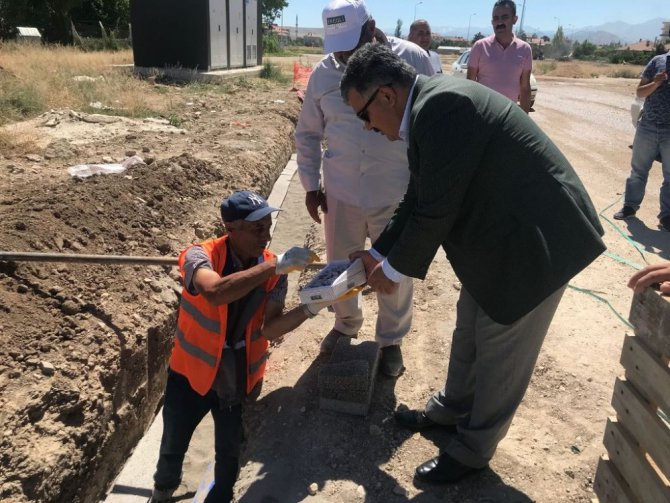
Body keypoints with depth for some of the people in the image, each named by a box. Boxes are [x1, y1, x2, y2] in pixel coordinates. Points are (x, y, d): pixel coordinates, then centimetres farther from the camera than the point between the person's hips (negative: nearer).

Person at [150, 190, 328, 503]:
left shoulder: (274, 272, -12)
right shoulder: (201, 255, -24)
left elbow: (270, 329, -22)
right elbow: (215, 292, -46)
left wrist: (308, 309, -39)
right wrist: (275, 265, -47)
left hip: (239, 378, 2)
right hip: (192, 371, -1)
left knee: (229, 450, 17)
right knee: (173, 445, 19)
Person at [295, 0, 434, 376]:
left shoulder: (412, 59, -9)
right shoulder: (324, 72, -2)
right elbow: (307, 133, 10)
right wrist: (311, 185, 6)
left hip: (398, 194, -2)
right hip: (341, 192, 3)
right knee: (341, 267, 17)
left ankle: (391, 341, 35)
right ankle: (346, 324, 44)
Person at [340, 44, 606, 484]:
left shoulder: (440, 105, -27)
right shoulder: (429, 107, 4)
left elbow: (435, 209, -26)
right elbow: (417, 199, 10)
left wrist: (393, 270, -12)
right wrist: (378, 254, 11)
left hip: (535, 240, -10)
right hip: (496, 234, 10)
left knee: (501, 352, 7)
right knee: (469, 332, 23)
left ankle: (472, 449, 27)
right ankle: (452, 410, 45)